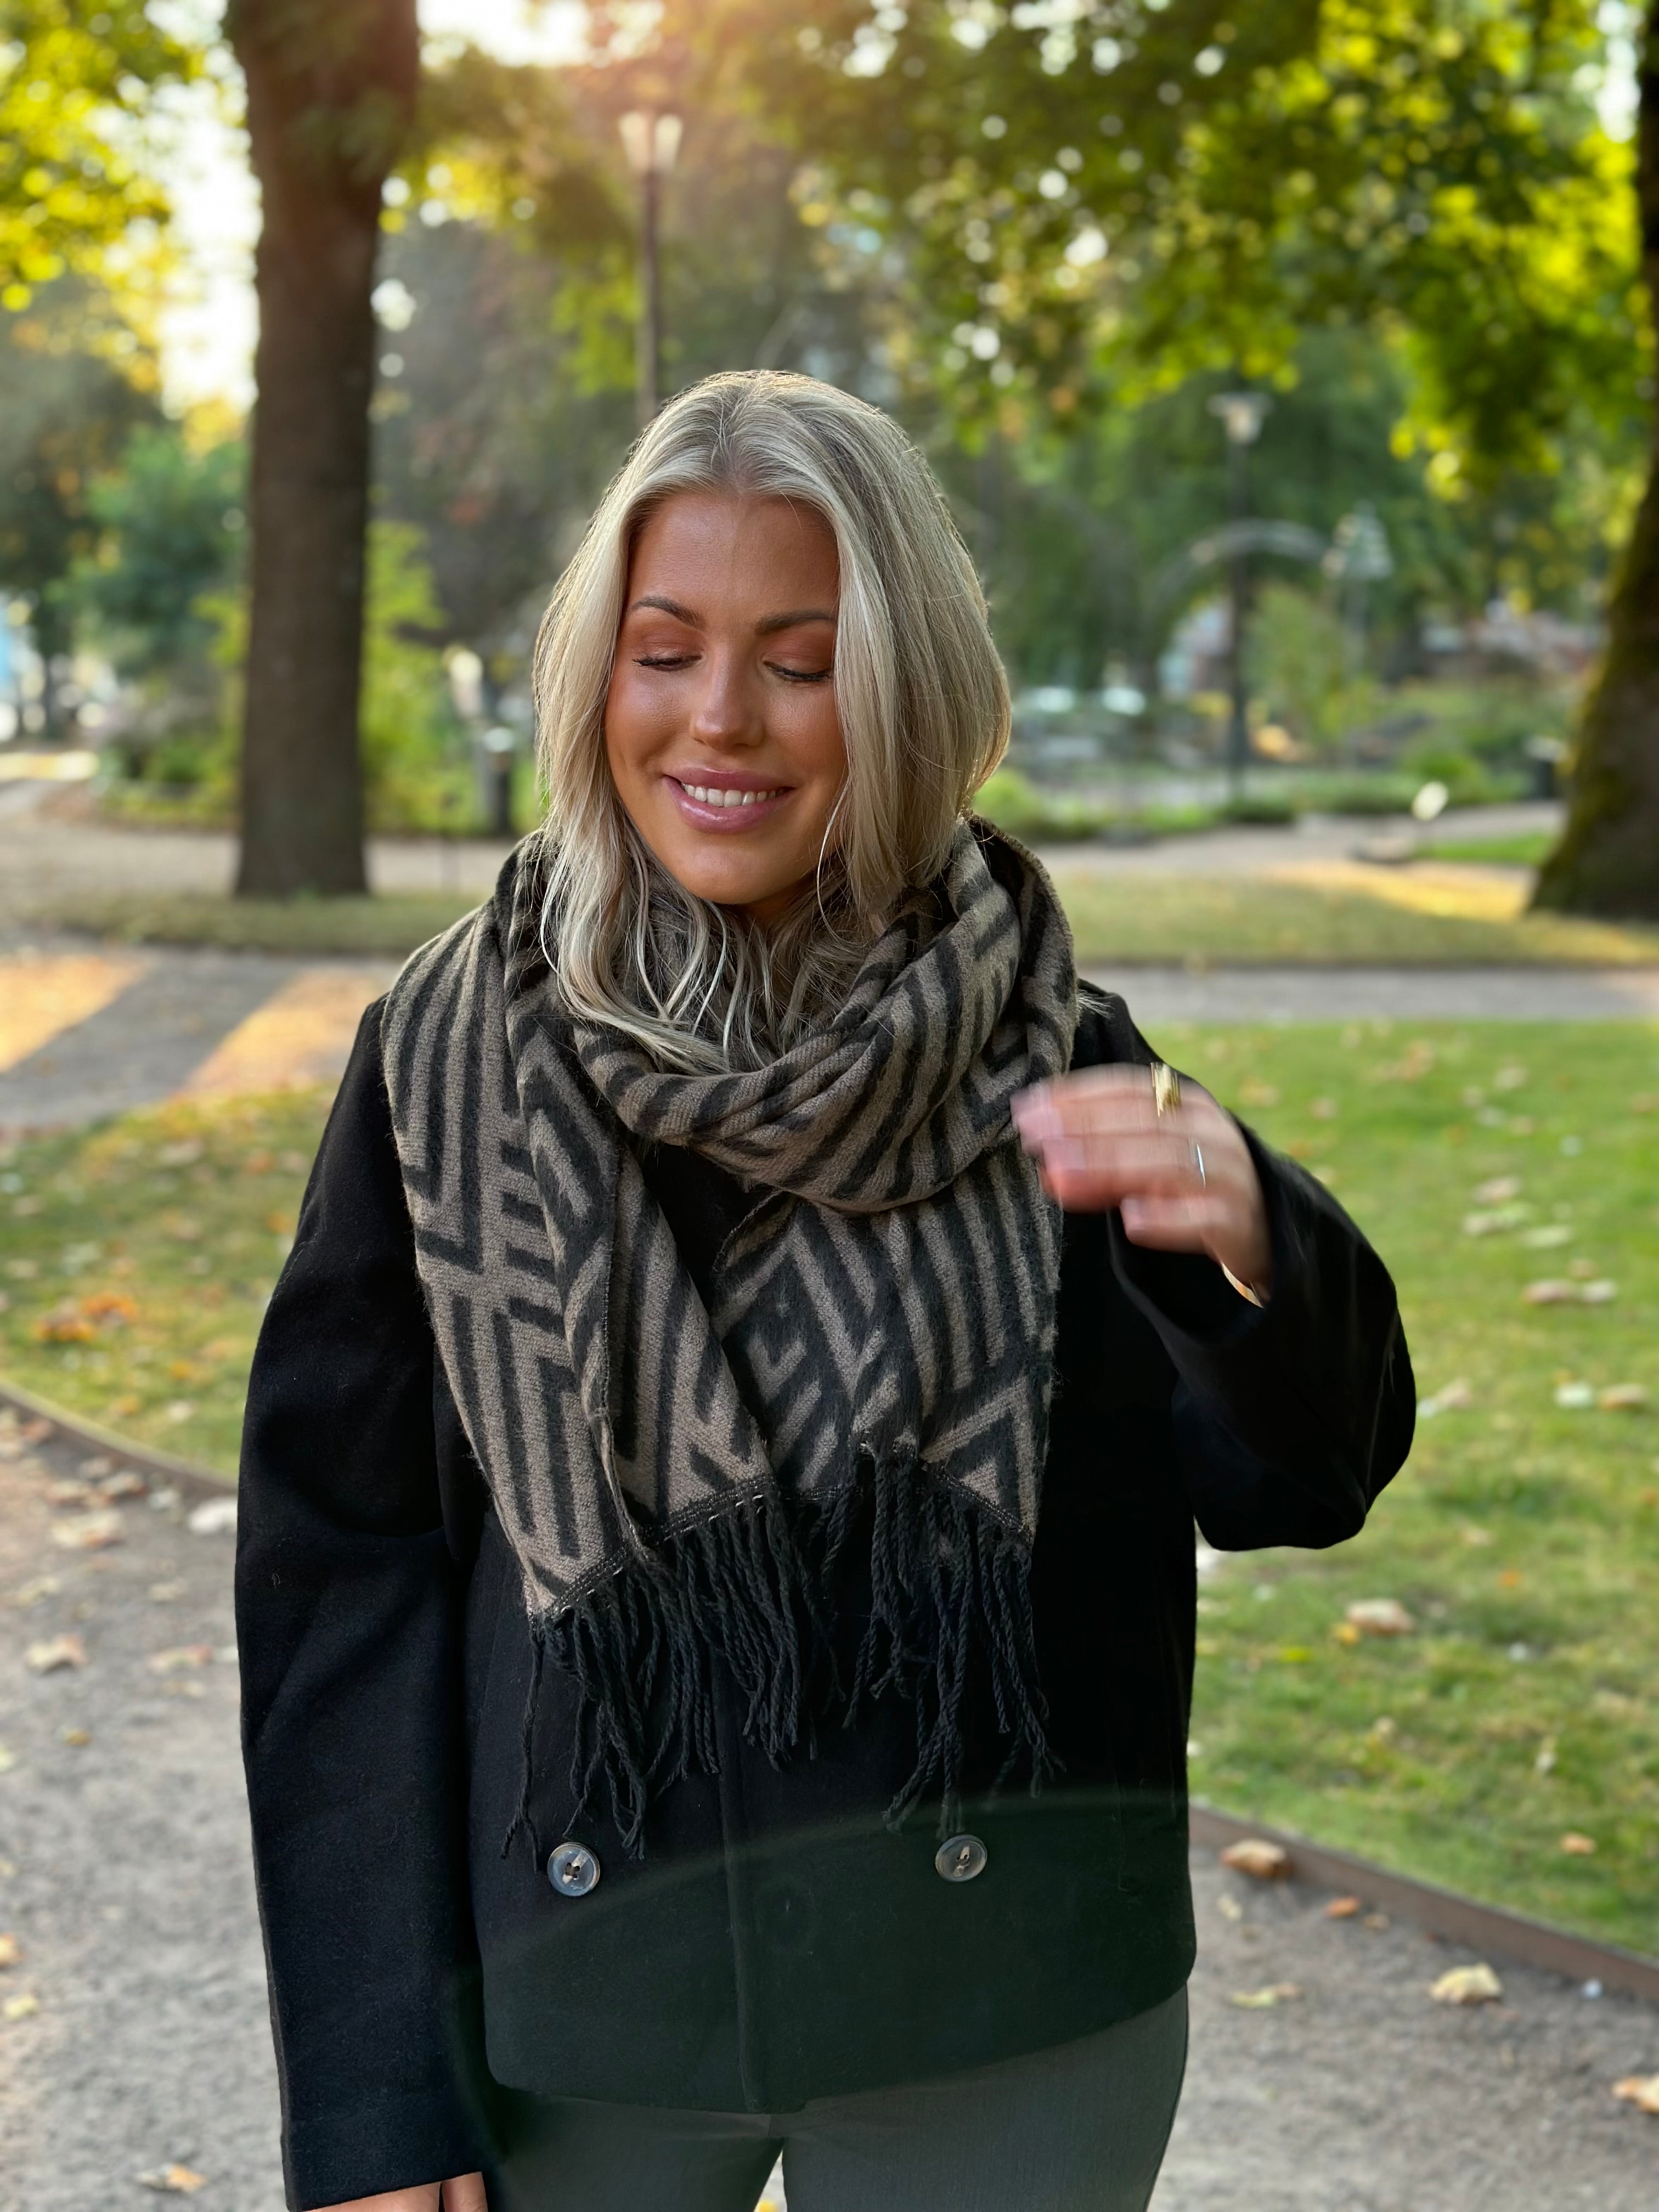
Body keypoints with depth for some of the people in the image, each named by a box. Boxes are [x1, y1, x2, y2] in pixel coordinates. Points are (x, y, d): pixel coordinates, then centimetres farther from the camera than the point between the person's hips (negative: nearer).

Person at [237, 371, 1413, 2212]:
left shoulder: (1039, 1056, -4)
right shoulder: (453, 1060, -5)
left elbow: (1299, 1475, -12)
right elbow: (339, 1569, -3)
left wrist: (1251, 1247, -36)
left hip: (1005, 2031, 1)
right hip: (574, 2013, 0)